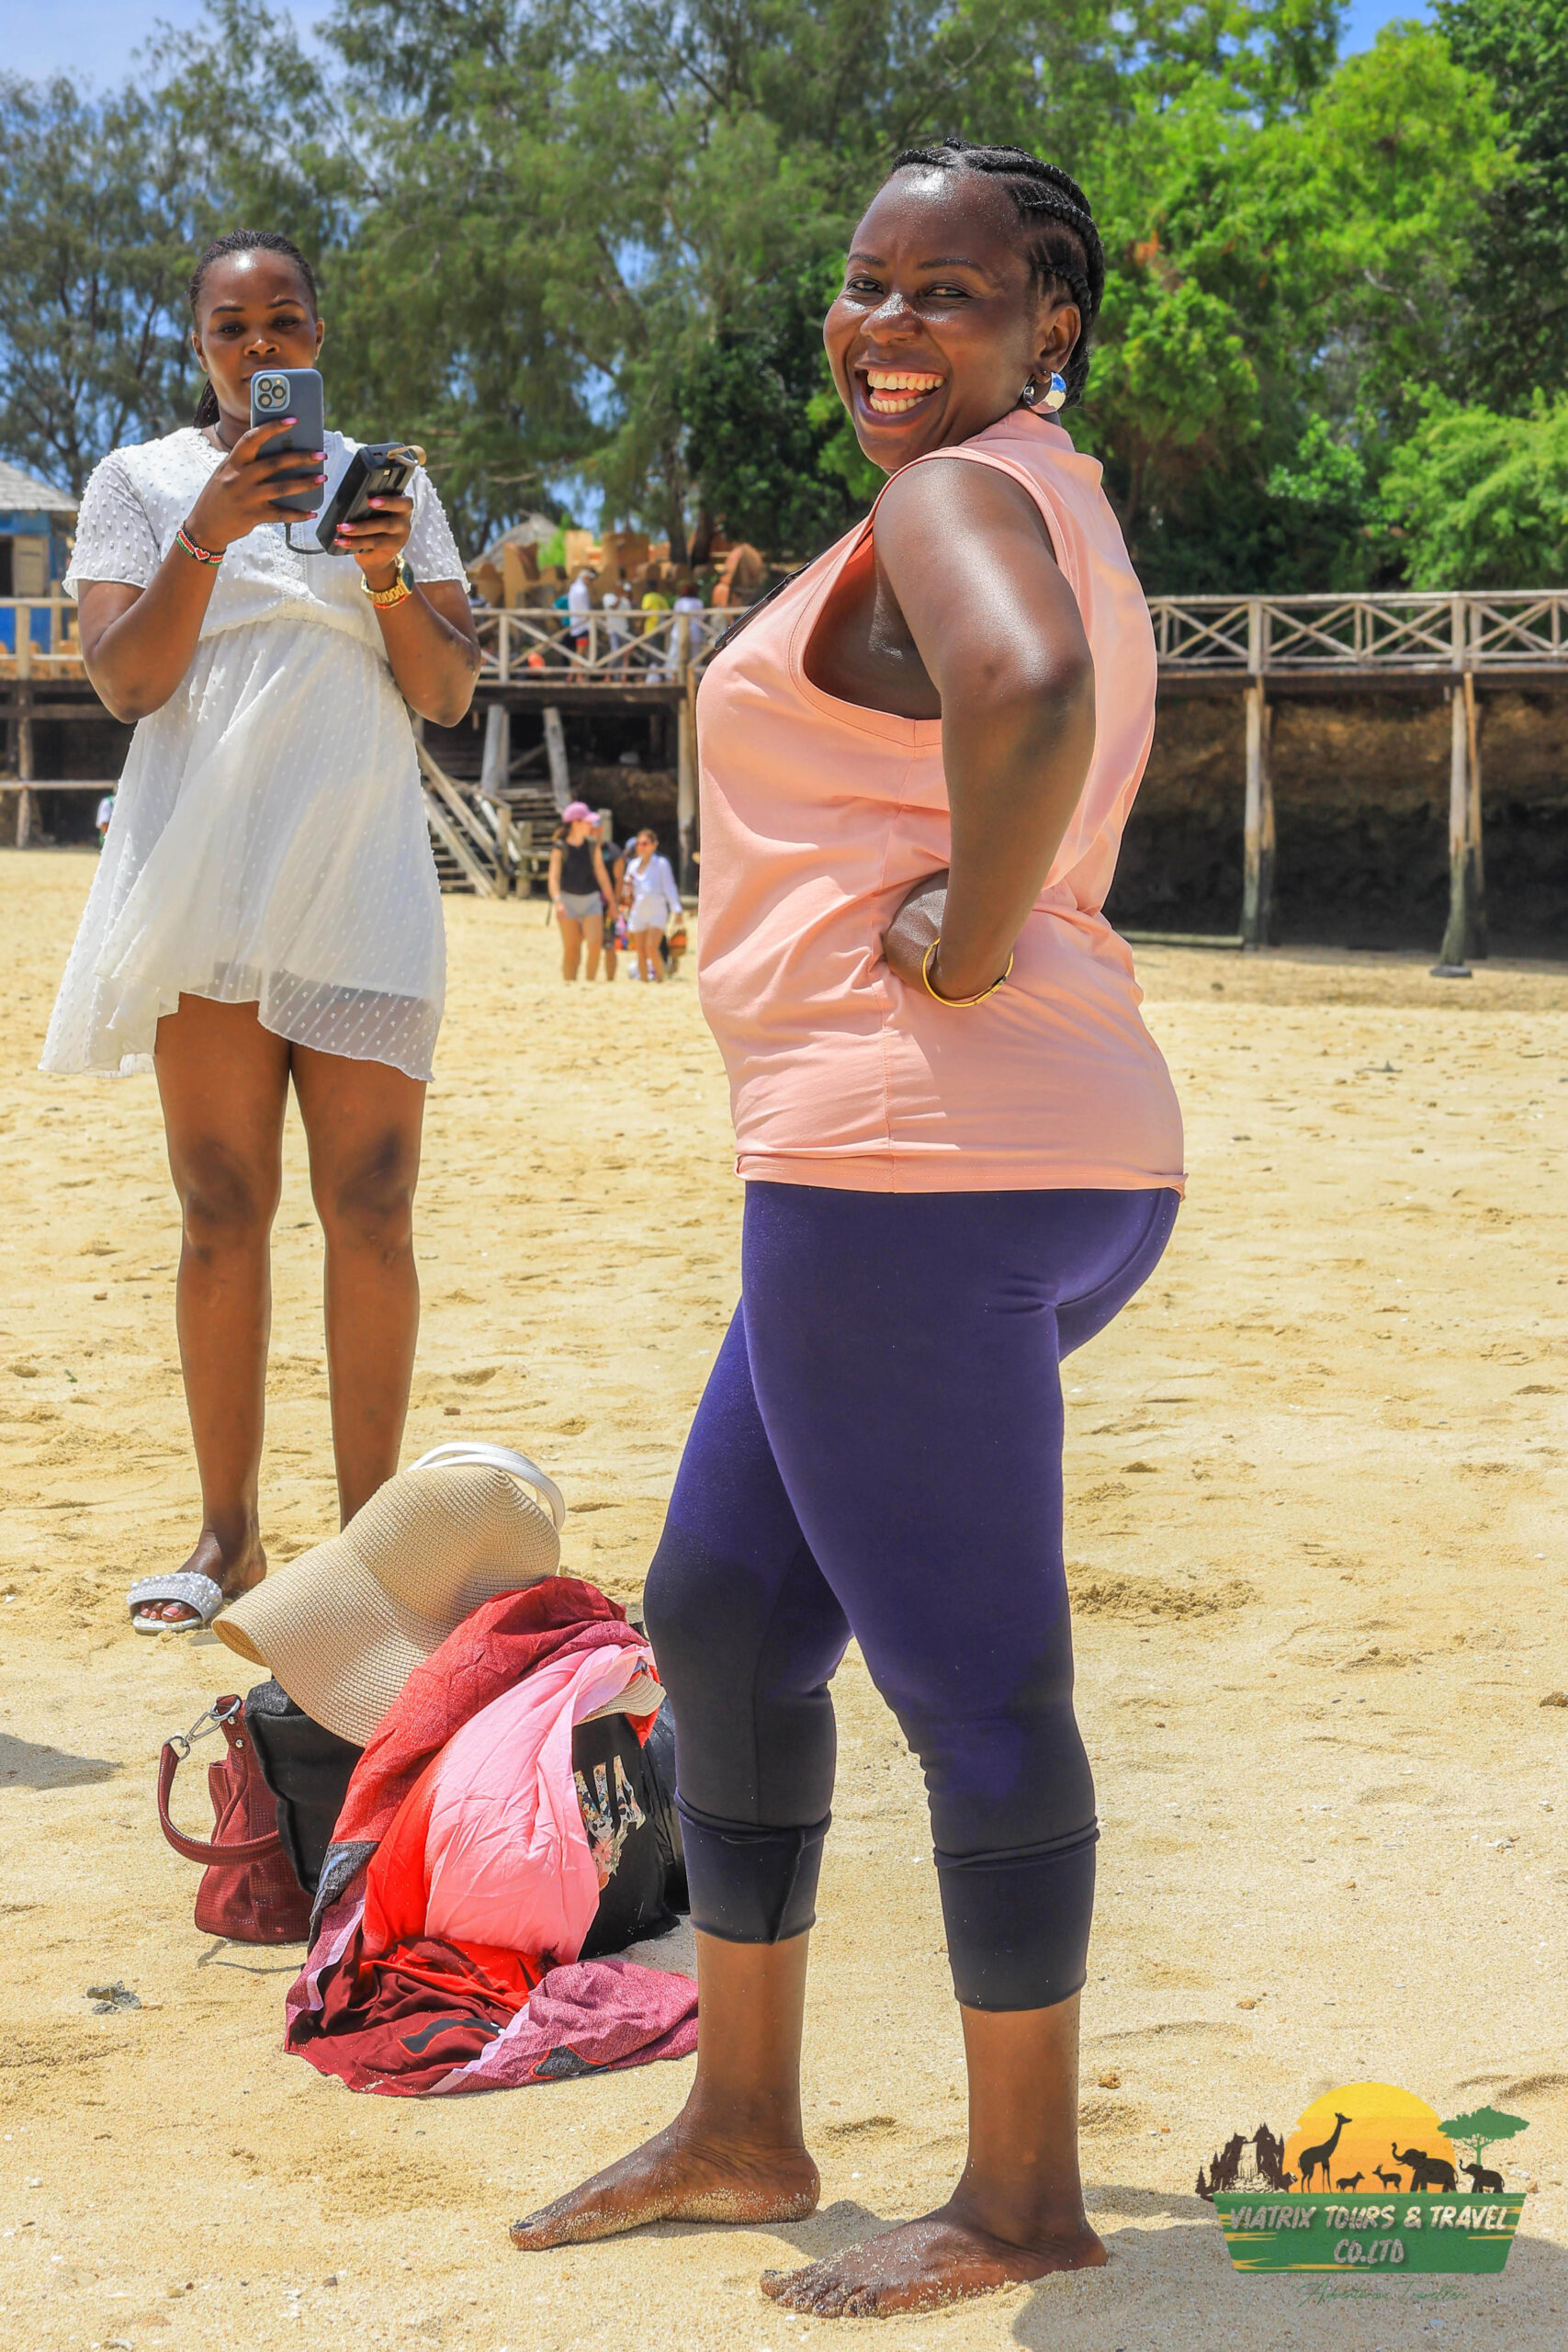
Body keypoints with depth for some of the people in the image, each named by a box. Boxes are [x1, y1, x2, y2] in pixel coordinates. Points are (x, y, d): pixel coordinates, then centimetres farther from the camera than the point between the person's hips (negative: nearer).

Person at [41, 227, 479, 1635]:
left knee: (371, 1212, -6)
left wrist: (389, 577, -9)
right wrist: (207, 534, -16)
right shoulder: (139, 482, 10)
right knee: (223, 1214, -1)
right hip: (206, 879, -1)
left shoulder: (391, 484, 15)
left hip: (364, 884, 1)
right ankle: (229, 1533, 6)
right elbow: (125, 681, -3)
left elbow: (451, 696, 9)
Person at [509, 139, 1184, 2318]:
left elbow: (1026, 694, -35)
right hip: (1056, 1156, 11)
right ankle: (740, 2127, 28)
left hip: (921, 1158, -11)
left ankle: (1026, 2197, 13)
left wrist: (964, 944, -22)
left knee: (969, 1680, -1)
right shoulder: (1058, 511, 20)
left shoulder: (946, 503, -12)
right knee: (720, 1613, 18)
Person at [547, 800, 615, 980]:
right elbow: (554, 876, -19)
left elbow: (601, 873, 11)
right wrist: (557, 901, -35)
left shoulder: (592, 845, 4)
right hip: (568, 898, -3)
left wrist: (612, 901, 13)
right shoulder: (560, 847, -9)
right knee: (571, 949, -1)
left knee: (595, 944, -13)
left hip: (591, 898, 3)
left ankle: (591, 979, 0)